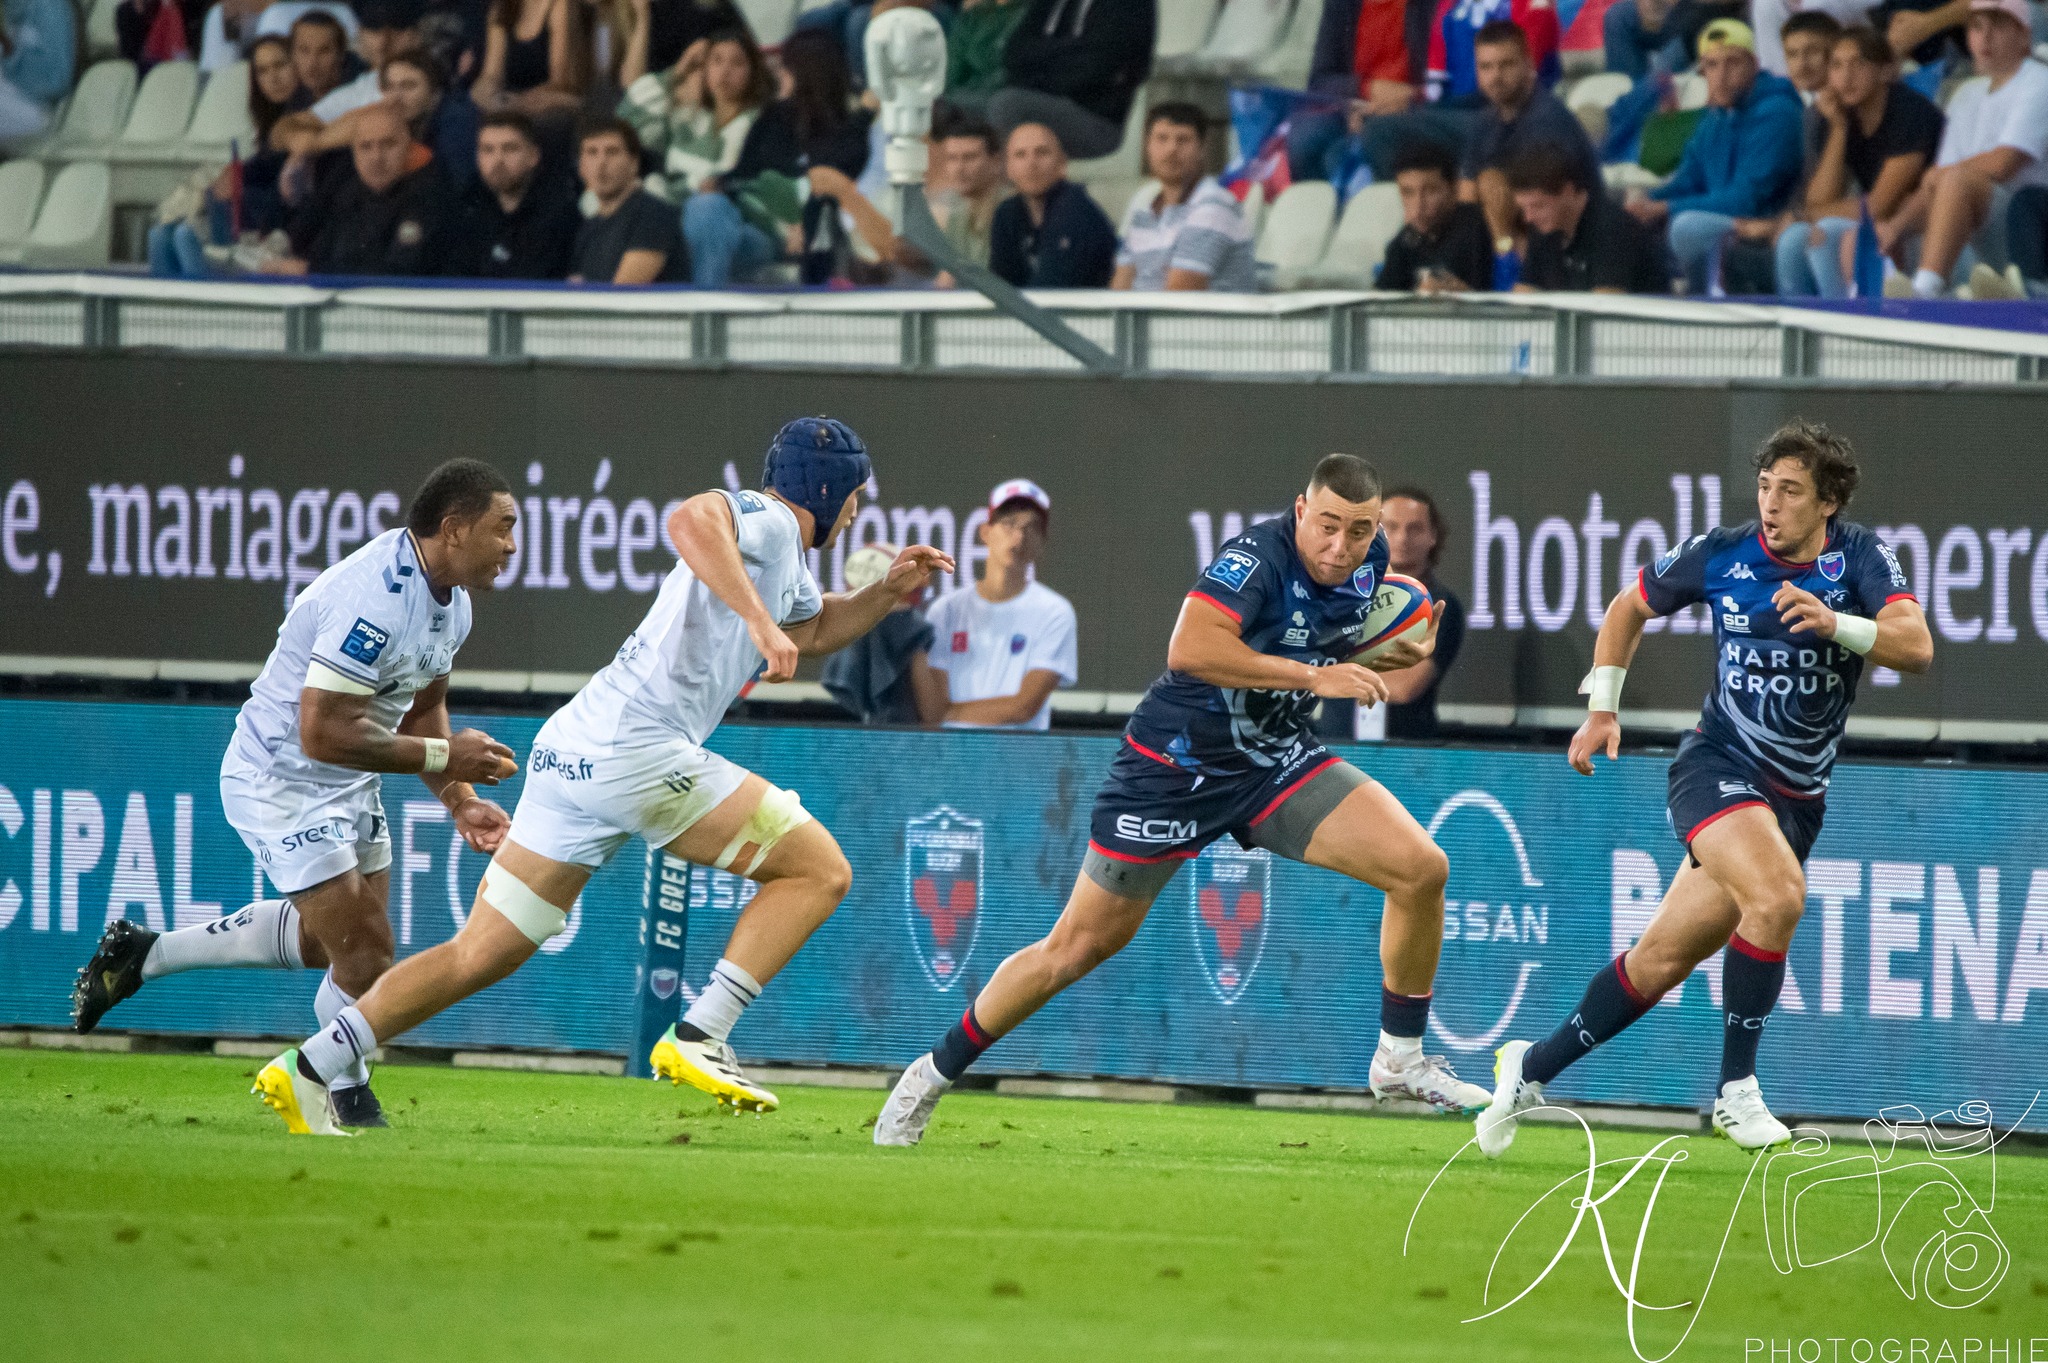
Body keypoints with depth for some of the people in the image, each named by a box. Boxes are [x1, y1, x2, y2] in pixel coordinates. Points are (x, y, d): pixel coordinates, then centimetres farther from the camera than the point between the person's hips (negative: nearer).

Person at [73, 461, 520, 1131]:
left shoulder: (450, 600, 1)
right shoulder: (375, 599, -31)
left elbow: (421, 709, 16)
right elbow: (324, 734, -32)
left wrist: (459, 800, 2)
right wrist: (443, 755, -24)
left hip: (349, 786, 10)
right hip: (282, 780, -10)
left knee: (333, 938, 19)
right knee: (364, 949, -10)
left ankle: (143, 954, 31)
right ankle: (351, 1097, 14)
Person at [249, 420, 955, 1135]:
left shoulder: (786, 562, 26)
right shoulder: (764, 519, -4)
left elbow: (813, 629, 47)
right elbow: (691, 519, -27)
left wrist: (887, 593, 30)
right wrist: (759, 619, -33)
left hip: (569, 753, 10)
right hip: (637, 748, -10)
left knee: (481, 955, 11)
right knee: (820, 869, -4)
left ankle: (306, 1070, 7)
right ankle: (699, 1038, -12)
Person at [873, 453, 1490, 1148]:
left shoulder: (1367, 562, -3)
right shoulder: (1258, 557, -26)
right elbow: (1190, 649, -42)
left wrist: (1393, 654, -3)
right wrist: (1314, 676, -37)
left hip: (1275, 761, 6)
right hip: (1176, 765, -6)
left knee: (1421, 868, -10)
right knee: (1079, 946, 2)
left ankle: (1401, 1061, 6)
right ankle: (934, 1074, 21)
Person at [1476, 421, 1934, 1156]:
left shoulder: (1860, 558, -5)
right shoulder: (1721, 554, -4)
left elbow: (1917, 646, -21)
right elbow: (1631, 607, 14)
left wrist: (1836, 624, -37)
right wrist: (1601, 707, 8)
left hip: (1798, 798, 2)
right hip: (1717, 766, -2)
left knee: (1663, 959, 6)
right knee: (1778, 895, -31)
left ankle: (1532, 1069, 23)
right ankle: (1736, 1089, -19)